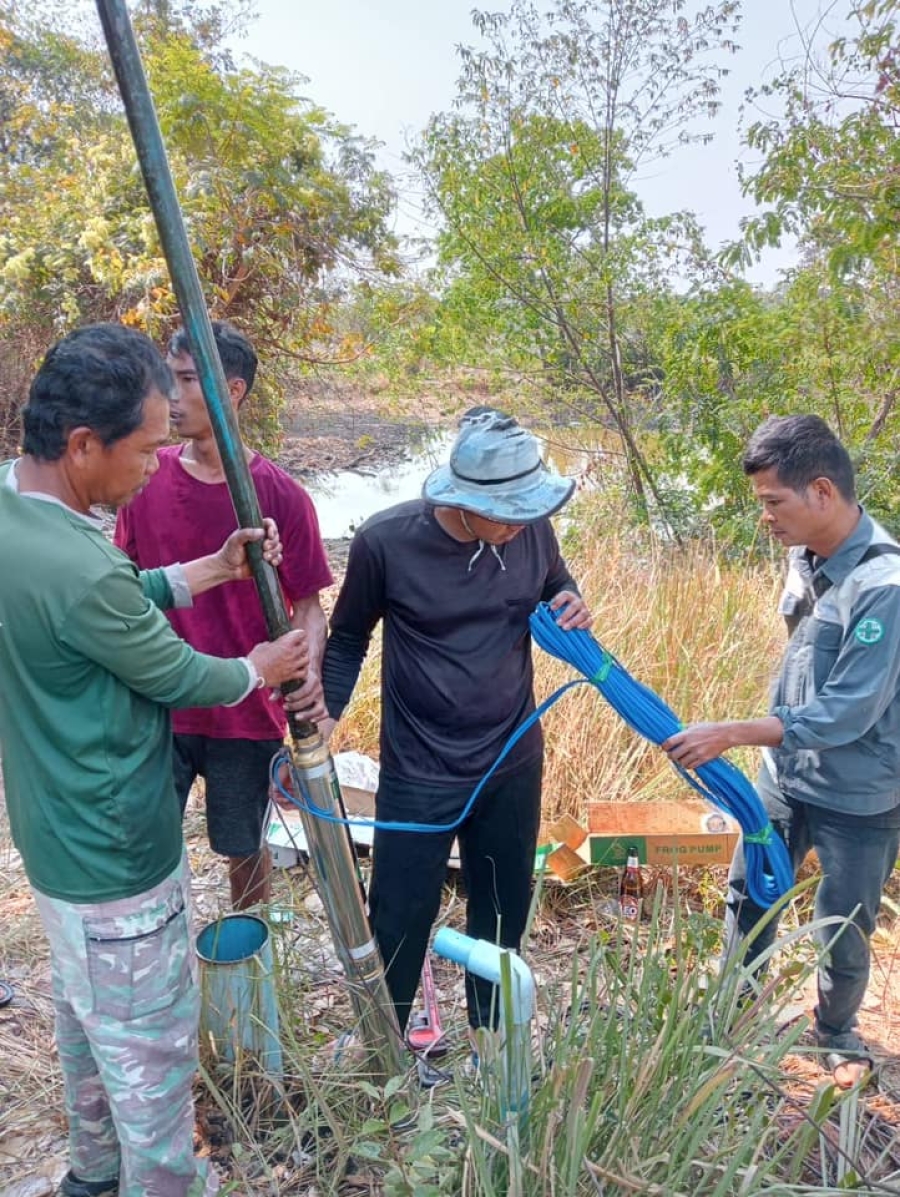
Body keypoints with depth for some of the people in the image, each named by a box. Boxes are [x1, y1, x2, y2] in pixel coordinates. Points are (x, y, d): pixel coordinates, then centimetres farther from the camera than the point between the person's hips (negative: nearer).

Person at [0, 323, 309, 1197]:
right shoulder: (76, 569, -33)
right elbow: (176, 676, -18)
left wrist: (210, 570, 3)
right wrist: (256, 671, 1)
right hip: (117, 855, -10)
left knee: (83, 1010, 29)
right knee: (150, 1046, 13)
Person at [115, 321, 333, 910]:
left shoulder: (281, 496, -13)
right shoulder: (146, 477, -5)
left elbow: (308, 604, -9)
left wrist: (310, 674, -28)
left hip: (247, 712, -2)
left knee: (243, 848, 17)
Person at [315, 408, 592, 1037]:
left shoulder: (533, 529, -10)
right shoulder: (386, 540, -19)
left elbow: (556, 585, 11)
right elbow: (349, 638, -3)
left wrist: (573, 605, -12)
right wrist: (323, 716, -14)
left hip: (514, 764, 4)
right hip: (419, 774, -3)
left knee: (503, 912, 21)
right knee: (401, 920, 10)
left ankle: (493, 1040, 48)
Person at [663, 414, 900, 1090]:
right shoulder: (808, 556, -5)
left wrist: (730, 735, -27)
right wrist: (755, 743, 14)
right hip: (787, 774, 7)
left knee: (843, 936, 14)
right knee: (749, 895, 20)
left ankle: (837, 1033, 43)